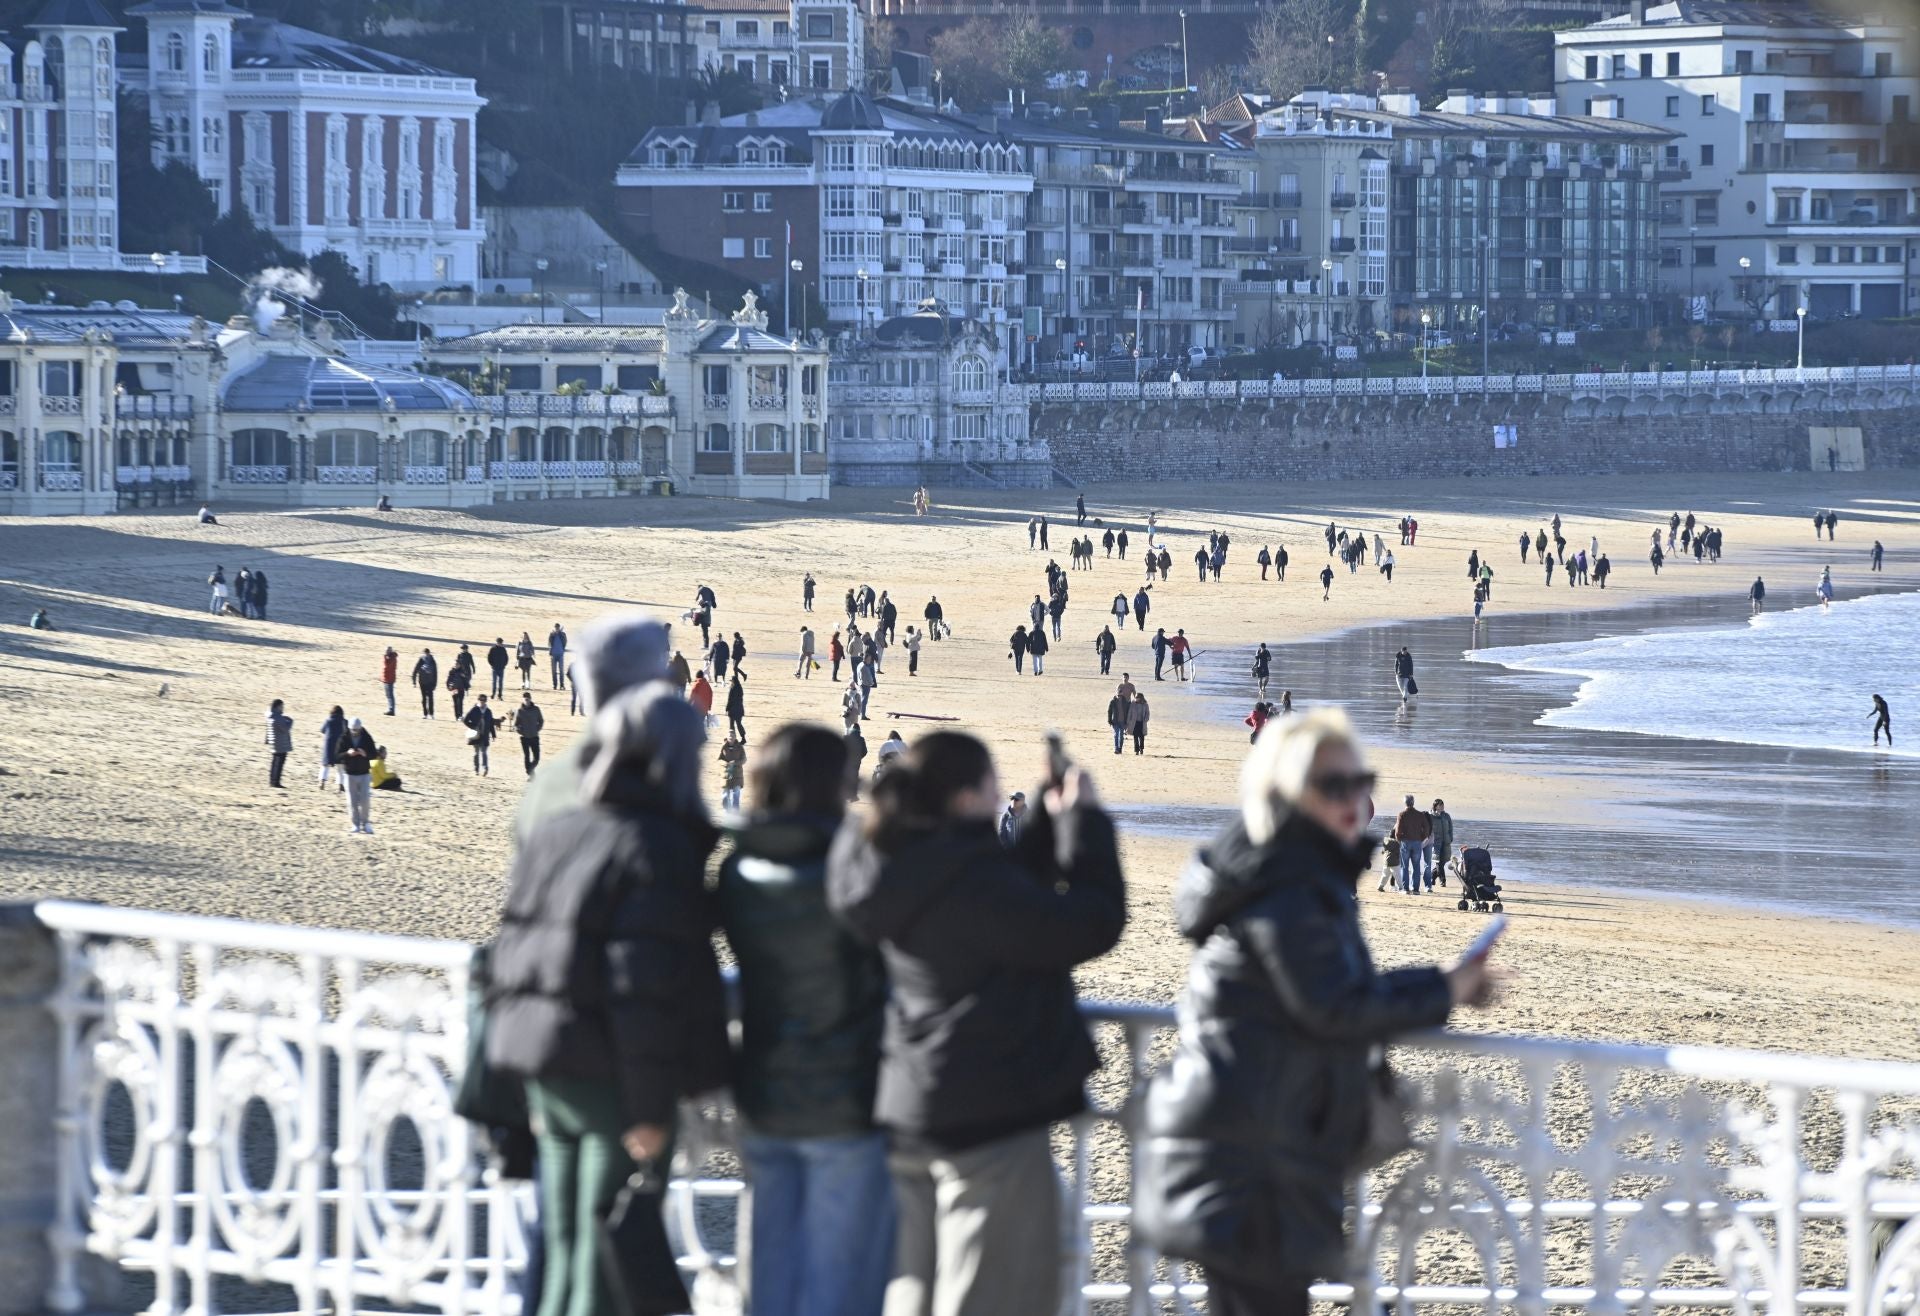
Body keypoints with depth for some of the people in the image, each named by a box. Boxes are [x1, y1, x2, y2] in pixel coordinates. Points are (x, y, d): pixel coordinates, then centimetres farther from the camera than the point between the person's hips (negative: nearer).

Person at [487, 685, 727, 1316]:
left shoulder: (551, 832, 9)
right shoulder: (660, 849, -15)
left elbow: (513, 957, 13)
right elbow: (646, 989, -20)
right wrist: (649, 1108, -15)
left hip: (548, 1072, 7)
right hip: (614, 1074, -7)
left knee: (564, 1256, 16)